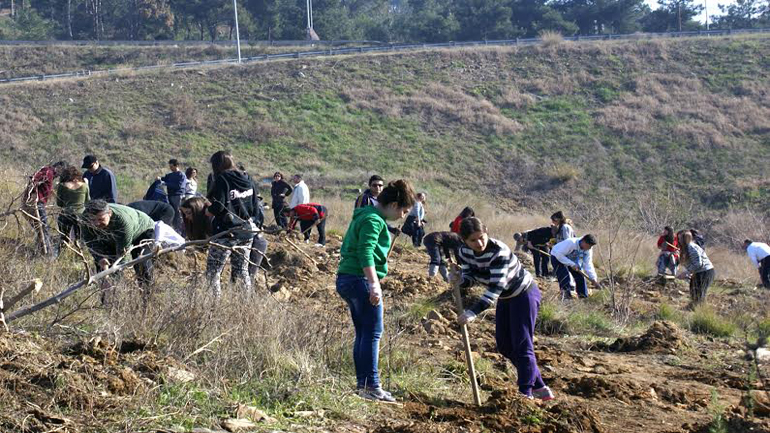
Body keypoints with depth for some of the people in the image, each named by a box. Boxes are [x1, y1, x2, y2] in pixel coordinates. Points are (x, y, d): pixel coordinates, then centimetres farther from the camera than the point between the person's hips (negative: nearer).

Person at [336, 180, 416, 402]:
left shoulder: (363, 216, 19)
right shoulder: (374, 220, -13)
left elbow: (347, 248, 26)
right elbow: (366, 253, -23)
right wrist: (374, 284, -28)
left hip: (346, 278, 10)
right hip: (361, 280, -10)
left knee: (363, 333, 13)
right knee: (373, 332, -8)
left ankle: (362, 384, 16)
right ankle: (372, 386, -10)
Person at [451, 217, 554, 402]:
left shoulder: (499, 252, -35)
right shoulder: (464, 252, -13)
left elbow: (495, 288, -41)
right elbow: (469, 279, -6)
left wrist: (473, 312, -49)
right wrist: (459, 280, -30)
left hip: (524, 294, -8)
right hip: (505, 297, 8)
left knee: (522, 345, -14)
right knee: (504, 345, 12)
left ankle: (526, 392, -11)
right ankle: (538, 386, 23)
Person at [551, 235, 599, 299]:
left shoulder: (588, 250, -14)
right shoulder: (571, 243, -37)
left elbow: (587, 265, -10)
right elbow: (559, 255, -35)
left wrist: (593, 278, -20)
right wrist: (572, 264, -37)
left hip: (573, 260, 7)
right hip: (557, 258, -7)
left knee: (580, 276, -1)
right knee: (565, 277, -24)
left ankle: (583, 295, 12)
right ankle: (566, 296, -17)